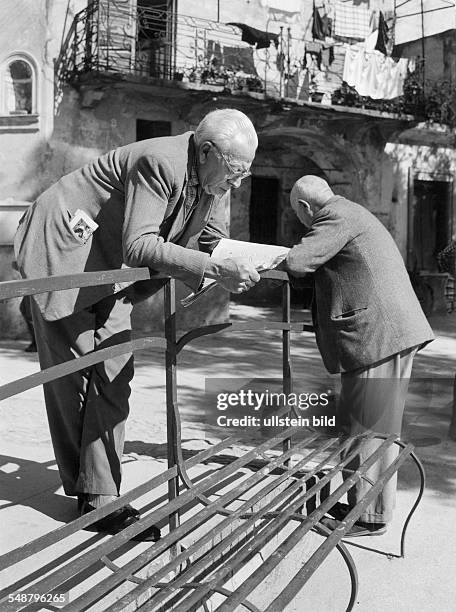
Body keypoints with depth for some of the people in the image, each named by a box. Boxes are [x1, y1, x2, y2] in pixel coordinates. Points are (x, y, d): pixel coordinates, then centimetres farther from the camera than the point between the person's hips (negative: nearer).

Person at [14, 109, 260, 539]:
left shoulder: (210, 181, 0)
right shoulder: (159, 163, -28)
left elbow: (213, 243, 11)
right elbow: (139, 247, -35)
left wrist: (233, 270, -10)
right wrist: (214, 268, -41)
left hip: (111, 271, 8)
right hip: (62, 254, -8)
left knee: (112, 380, 2)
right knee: (72, 381, -2)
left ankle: (100, 495, 10)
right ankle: (93, 495, 9)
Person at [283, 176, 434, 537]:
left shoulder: (338, 216, -10)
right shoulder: (352, 214, 22)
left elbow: (296, 263, -19)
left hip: (379, 335, -11)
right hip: (394, 332, 11)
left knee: (365, 429, -2)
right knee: (374, 427, 17)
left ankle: (371, 518, 8)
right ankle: (363, 504, 28)